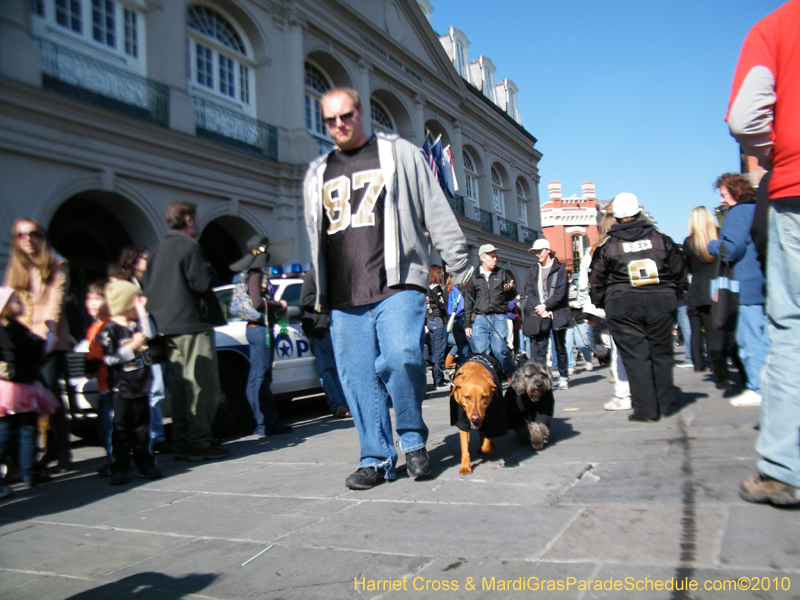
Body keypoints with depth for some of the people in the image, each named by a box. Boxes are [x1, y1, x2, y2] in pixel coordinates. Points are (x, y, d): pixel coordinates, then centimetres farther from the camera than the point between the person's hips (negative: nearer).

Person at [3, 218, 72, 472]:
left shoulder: (57, 265, 7)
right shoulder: (15, 269, 18)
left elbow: (56, 301, -2)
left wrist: (45, 331, -13)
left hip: (51, 340, -3)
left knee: (51, 392, -10)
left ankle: (63, 453, -3)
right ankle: (50, 449, 7)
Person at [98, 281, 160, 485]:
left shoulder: (136, 325, 11)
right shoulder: (109, 330, -9)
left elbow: (150, 334, -6)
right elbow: (108, 358, -15)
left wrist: (142, 311, -7)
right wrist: (132, 347, -17)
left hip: (141, 388, 6)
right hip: (121, 390, -6)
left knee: (142, 427, 12)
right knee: (121, 430, 2)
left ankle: (145, 464, 20)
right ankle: (119, 468, 10)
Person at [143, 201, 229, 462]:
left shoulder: (159, 250, 18)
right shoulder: (189, 247, -9)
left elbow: (149, 289, 20)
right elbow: (201, 283, -16)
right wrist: (210, 270, 2)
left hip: (168, 327, 9)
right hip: (193, 325, -9)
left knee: (180, 388, 12)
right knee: (203, 386, -6)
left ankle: (181, 443, 16)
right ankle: (199, 442, -6)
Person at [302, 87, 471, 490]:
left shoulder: (400, 154, 11)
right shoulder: (317, 174, 22)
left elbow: (437, 213, 8)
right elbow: (315, 239, 28)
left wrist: (460, 267, 3)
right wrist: (319, 294, 24)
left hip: (397, 285, -4)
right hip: (343, 299, 5)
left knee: (401, 356, -22)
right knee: (358, 379, 3)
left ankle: (413, 440, 2)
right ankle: (376, 459, 16)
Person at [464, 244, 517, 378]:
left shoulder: (502, 274, 14)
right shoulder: (474, 277, 13)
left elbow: (512, 296, 17)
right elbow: (468, 302, 16)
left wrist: (510, 290, -7)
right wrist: (467, 324, 11)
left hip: (499, 318, -1)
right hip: (480, 319, 1)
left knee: (499, 348, -13)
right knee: (480, 352, -4)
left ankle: (512, 376, 1)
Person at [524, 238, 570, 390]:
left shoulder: (560, 269, 2)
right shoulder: (532, 270, 13)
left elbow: (560, 293, -6)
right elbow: (529, 292, 4)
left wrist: (544, 306, -13)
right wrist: (538, 307, -11)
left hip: (557, 314, -2)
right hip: (540, 315, 2)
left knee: (560, 347, 7)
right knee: (540, 348, -6)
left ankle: (564, 377, 18)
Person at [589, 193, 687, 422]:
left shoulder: (607, 245, 2)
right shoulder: (661, 238, 9)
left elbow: (596, 282, 5)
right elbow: (680, 272, 14)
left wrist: (601, 304, 19)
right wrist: (672, 294, 26)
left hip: (623, 305, -2)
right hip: (661, 301, 3)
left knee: (636, 356, 0)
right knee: (661, 352, 12)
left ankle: (646, 410, -1)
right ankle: (664, 405, 19)